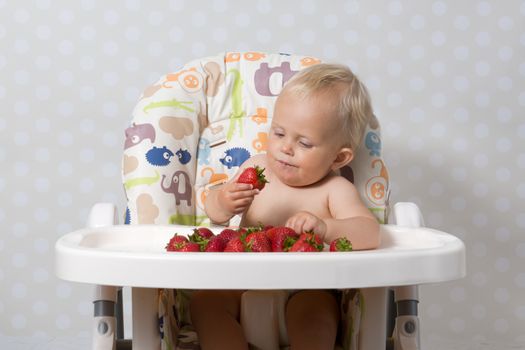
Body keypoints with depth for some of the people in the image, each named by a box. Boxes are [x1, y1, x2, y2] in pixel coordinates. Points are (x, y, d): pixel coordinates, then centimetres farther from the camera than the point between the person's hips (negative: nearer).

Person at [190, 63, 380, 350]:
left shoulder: (335, 190, -6)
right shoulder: (256, 169, 5)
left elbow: (369, 235, -20)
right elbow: (213, 213, 6)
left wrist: (324, 227, -39)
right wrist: (222, 203, -19)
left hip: (306, 289, -3)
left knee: (313, 306, -33)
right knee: (205, 300, -20)